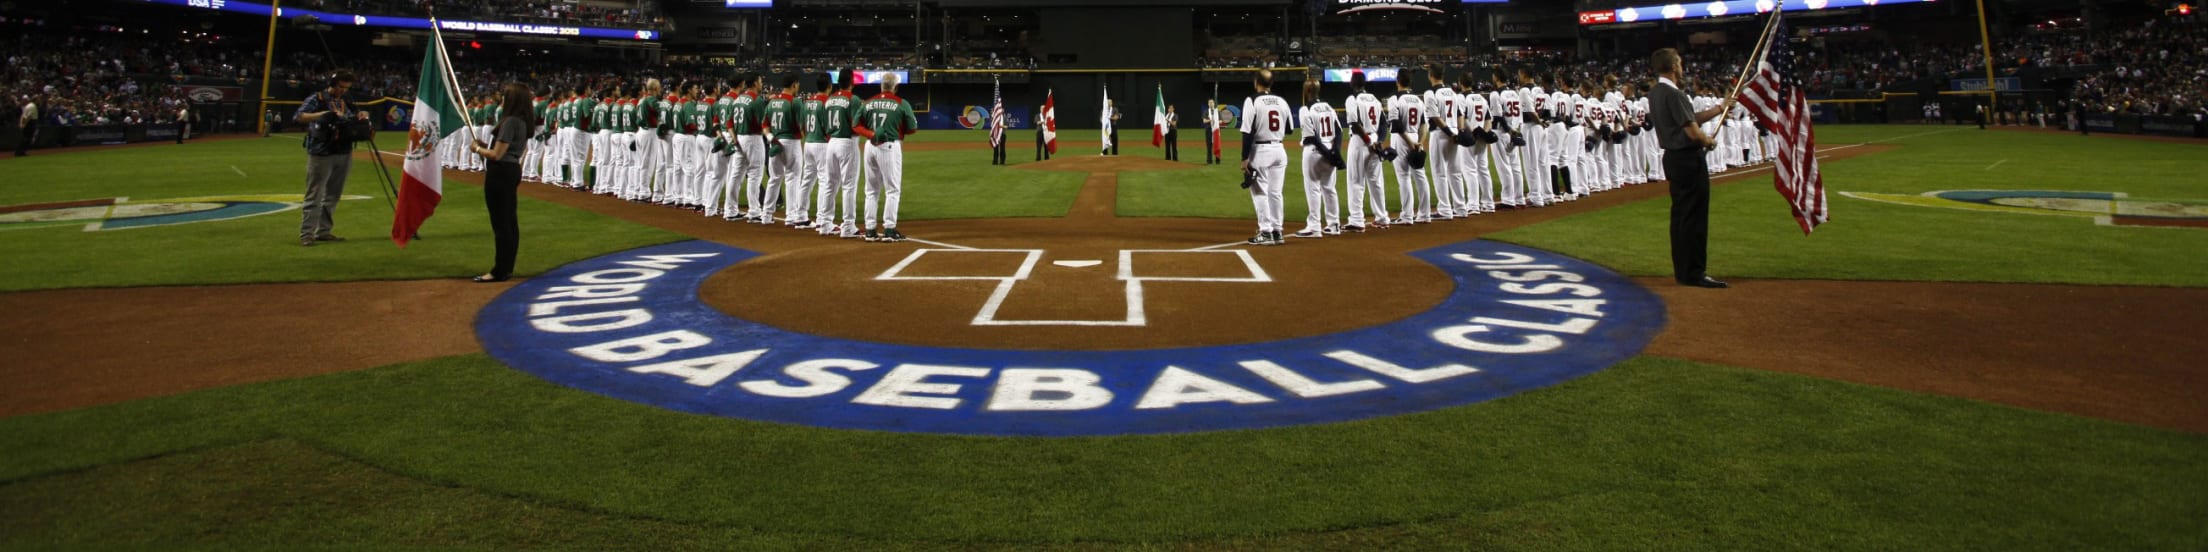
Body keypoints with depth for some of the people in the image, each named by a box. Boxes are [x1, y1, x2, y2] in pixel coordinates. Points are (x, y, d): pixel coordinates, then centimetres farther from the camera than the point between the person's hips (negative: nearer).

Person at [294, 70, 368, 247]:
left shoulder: (347, 102, 15)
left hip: (343, 154, 6)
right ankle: (306, 235, -4)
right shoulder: (317, 99, -3)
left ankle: (322, 231, 18)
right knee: (314, 196, -5)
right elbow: (298, 116, -14)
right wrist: (322, 114, -26)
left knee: (332, 196, 10)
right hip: (321, 154, -6)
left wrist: (362, 115, -4)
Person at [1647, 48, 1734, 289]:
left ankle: (1682, 269, 21)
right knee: (1694, 217, -5)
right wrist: (1709, 141, 0)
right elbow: (1693, 131, -20)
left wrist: (1721, 107, 21)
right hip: (1689, 159, -10)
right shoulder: (1673, 94, -18)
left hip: (1672, 158, 10)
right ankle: (1693, 273, -2)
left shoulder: (1655, 94, 11)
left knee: (1680, 214, 15)